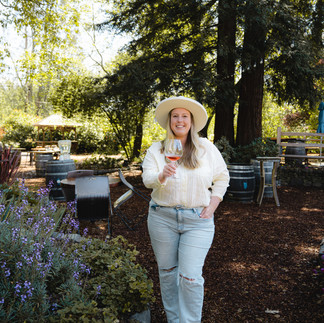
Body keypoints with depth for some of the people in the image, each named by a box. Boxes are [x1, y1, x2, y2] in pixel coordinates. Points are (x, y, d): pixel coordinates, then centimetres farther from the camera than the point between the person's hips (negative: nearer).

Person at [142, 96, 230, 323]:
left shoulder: (207, 148, 1)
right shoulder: (156, 150, 0)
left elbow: (222, 177, 8)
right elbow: (147, 179, -11)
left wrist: (212, 206, -1)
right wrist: (162, 175, -34)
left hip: (198, 221, -1)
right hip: (162, 218, 2)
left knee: (190, 276, -5)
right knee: (167, 271, 14)